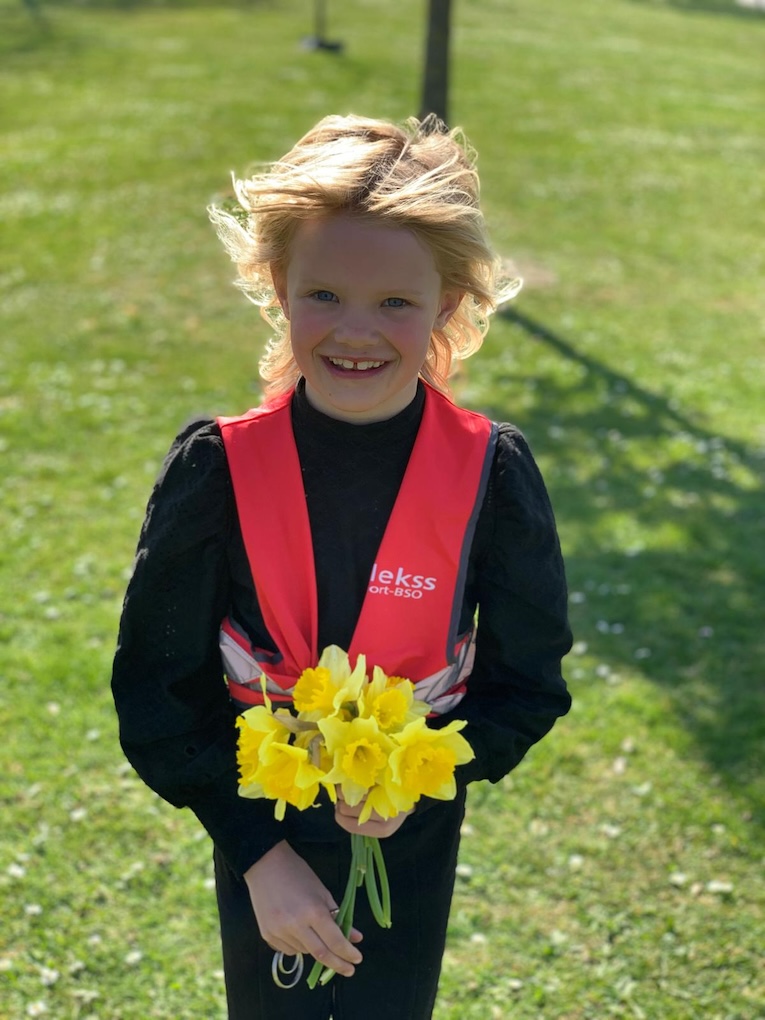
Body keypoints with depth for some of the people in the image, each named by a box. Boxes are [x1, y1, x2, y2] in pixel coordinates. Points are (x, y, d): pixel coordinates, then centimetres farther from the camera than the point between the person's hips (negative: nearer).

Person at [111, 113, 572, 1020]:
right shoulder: (216, 469, -18)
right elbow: (155, 688, -12)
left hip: (414, 842, 0)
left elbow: (528, 680, -8)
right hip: (258, 839, 0)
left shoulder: (491, 471, -17)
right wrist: (258, 850, -17)